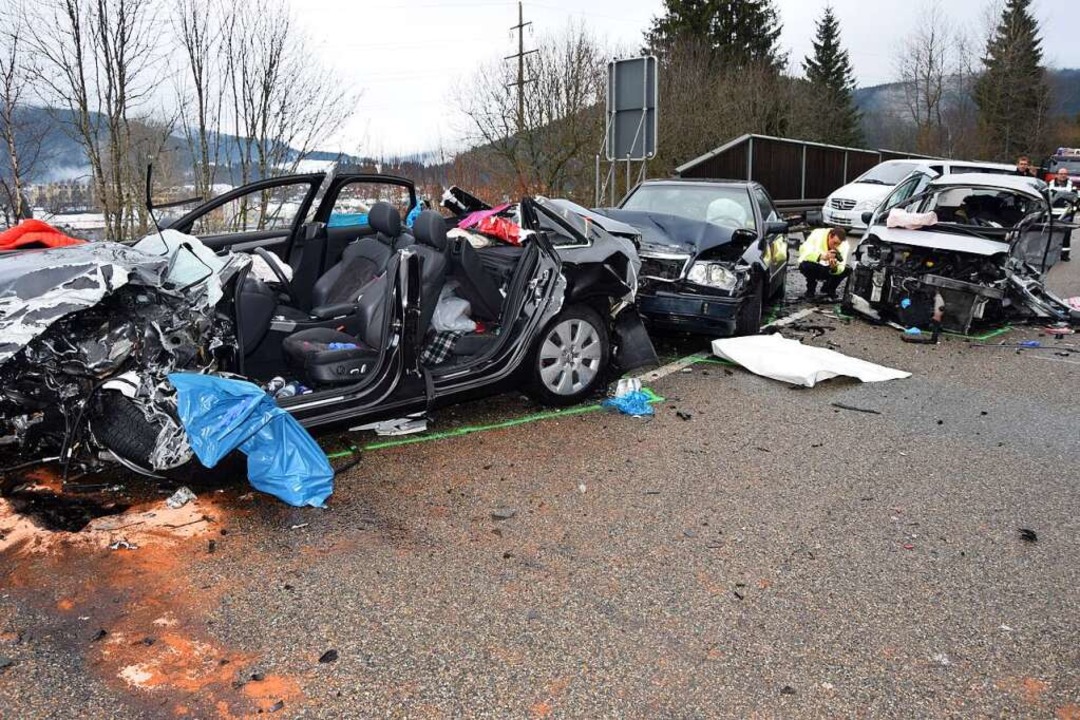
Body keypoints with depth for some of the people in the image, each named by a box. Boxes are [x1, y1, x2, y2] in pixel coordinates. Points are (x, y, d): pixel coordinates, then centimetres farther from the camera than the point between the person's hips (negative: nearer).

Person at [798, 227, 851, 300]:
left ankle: (829, 291, 8)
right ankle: (810, 290, -5)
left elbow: (840, 268, -23)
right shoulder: (817, 235, -25)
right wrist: (821, 256, -54)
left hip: (828, 270, 3)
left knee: (848, 269, -18)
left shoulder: (844, 245, -16)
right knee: (806, 266, -35)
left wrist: (834, 268, -46)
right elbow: (803, 251, -40)